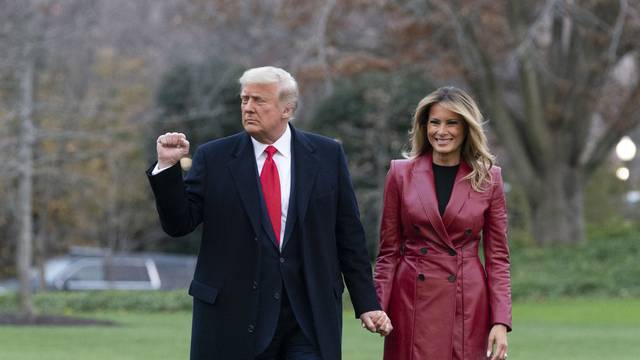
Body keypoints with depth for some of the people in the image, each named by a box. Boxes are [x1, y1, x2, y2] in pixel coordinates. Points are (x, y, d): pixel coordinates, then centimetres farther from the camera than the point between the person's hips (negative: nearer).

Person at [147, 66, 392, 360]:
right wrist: (168, 167, -12)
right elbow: (179, 224, 1)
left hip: (310, 315, 0)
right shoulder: (214, 158, 4)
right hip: (235, 313, 0)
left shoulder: (326, 156, 6)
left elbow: (348, 235, 8)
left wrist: (367, 303, 5)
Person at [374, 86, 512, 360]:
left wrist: (500, 322, -4)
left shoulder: (488, 179, 3)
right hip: (413, 304, 0)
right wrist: (378, 308, -4)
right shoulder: (401, 174, 3)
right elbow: (389, 251, 7)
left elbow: (497, 257, 4)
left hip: (468, 305, 0)